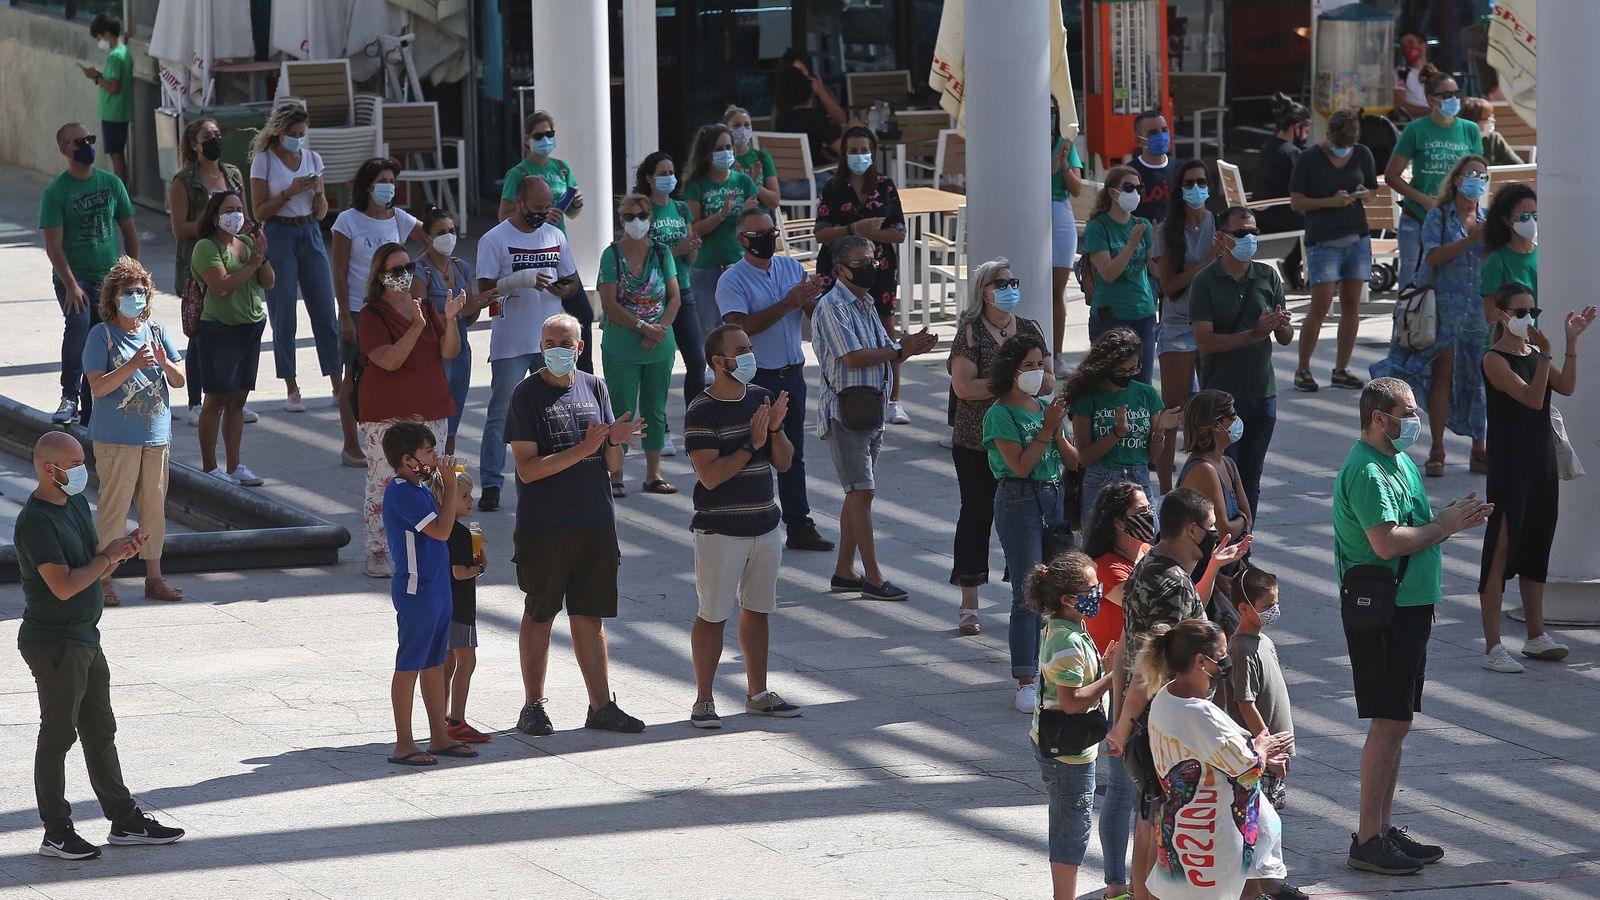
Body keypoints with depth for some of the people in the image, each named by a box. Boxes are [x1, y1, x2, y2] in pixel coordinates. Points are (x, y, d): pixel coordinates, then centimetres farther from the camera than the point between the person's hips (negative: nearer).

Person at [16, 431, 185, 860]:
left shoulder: (76, 504, 10)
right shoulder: (35, 521, -20)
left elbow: (93, 571, 15)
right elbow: (63, 585, -27)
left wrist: (123, 551, -5)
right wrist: (108, 557, -17)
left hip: (85, 638, 9)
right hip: (53, 644, -9)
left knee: (100, 731, 15)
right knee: (58, 735, -1)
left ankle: (125, 820, 23)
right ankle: (56, 833, 7)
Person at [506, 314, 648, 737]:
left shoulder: (594, 388, 7)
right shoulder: (528, 395, -8)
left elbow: (611, 465, 10)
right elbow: (527, 468, -15)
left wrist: (615, 442, -12)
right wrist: (583, 449, -22)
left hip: (595, 523, 4)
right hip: (544, 526, -4)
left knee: (590, 616, 10)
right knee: (539, 615, 6)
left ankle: (601, 705, 16)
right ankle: (533, 706, 14)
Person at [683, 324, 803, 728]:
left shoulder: (761, 398, 7)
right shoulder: (702, 412, -13)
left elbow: (784, 462, 8)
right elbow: (709, 475, -20)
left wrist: (775, 429, -10)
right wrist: (752, 444, -21)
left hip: (763, 524, 6)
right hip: (720, 530, -6)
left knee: (757, 610, 14)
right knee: (713, 615, -1)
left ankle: (757, 694, 24)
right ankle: (703, 701, 6)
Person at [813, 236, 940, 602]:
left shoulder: (865, 304, 17)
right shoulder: (832, 307, -13)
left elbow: (883, 351, 17)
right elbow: (853, 357, -22)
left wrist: (910, 347, -4)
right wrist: (901, 351, -17)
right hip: (845, 410, -9)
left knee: (858, 492, 11)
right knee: (862, 490, -9)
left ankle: (844, 571, 17)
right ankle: (873, 577, -8)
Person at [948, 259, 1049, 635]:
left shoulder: (1029, 330, 9)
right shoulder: (971, 332, -5)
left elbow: (1048, 382, 7)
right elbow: (963, 387, -15)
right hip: (976, 444, -4)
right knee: (977, 515, 0)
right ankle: (969, 605, 5)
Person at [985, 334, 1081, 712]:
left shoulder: (1046, 407, 11)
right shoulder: (1000, 414, -8)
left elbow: (1073, 461, 10)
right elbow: (1021, 465, -16)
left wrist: (1058, 432, -7)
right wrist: (1047, 429, -16)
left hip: (1055, 497, 6)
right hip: (1020, 501, -6)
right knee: (1028, 595, -7)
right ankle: (1026, 682, -5)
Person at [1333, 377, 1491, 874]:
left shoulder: (1399, 462, 16)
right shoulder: (1367, 471, -18)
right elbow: (1387, 542, -27)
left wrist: (1452, 519, 3)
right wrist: (1443, 526, -15)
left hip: (1409, 606, 10)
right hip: (1382, 613, -10)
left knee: (1396, 722, 14)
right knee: (1389, 724, -9)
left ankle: (1384, 827, 21)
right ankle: (1368, 841, -6)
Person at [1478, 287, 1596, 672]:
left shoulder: (1535, 352, 10)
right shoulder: (1495, 359, -13)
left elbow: (1566, 388, -5)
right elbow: (1532, 398, -23)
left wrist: (1572, 342, -10)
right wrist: (1545, 352, -31)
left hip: (1542, 462, 8)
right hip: (1509, 465, -8)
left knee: (1537, 548, 15)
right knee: (1501, 551, -5)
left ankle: (1536, 636, 26)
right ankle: (1493, 648, -4)